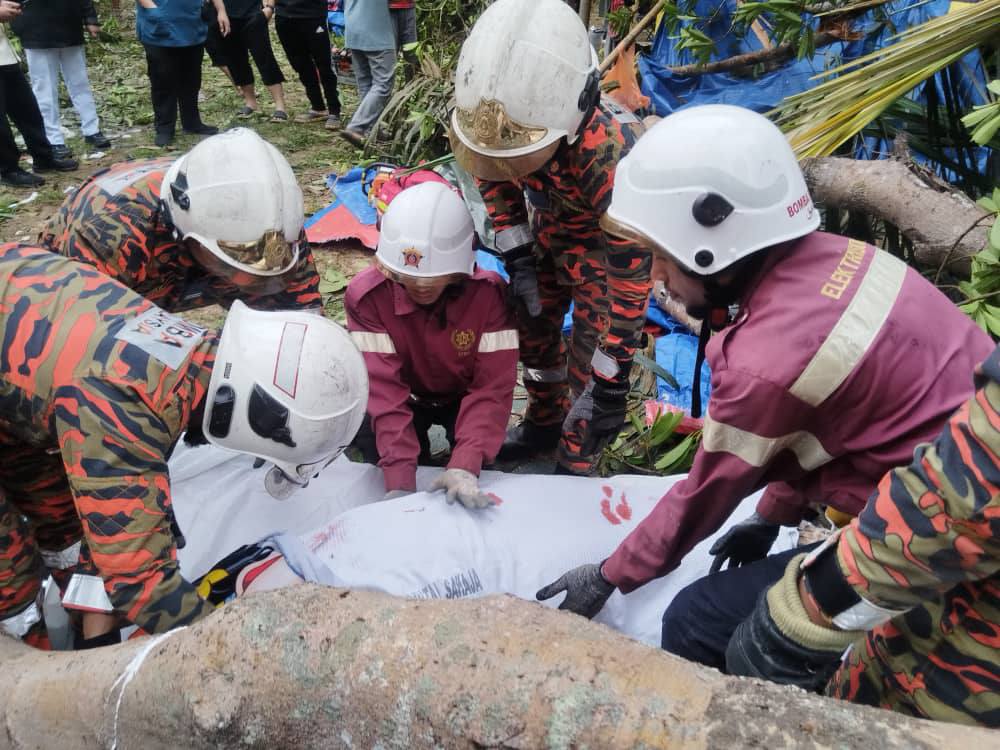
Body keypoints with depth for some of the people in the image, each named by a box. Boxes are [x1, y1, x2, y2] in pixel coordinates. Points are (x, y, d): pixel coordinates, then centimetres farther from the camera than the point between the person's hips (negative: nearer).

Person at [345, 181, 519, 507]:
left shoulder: (488, 293, -30)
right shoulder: (367, 295, -29)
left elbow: (492, 385, -32)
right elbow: (383, 386, -34)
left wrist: (464, 467, -47)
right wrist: (400, 481, -43)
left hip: (463, 397, 0)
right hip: (408, 395, 0)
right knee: (370, 437, -27)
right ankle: (417, 460, 7)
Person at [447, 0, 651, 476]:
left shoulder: (610, 156, -43)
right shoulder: (504, 118, -28)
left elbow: (629, 280, -35)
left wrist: (613, 382, -30)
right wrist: (516, 259, -8)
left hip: (604, 246, -5)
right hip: (547, 231, 6)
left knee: (589, 362, -2)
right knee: (533, 331, 17)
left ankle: (574, 466, 21)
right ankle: (544, 422, 43)